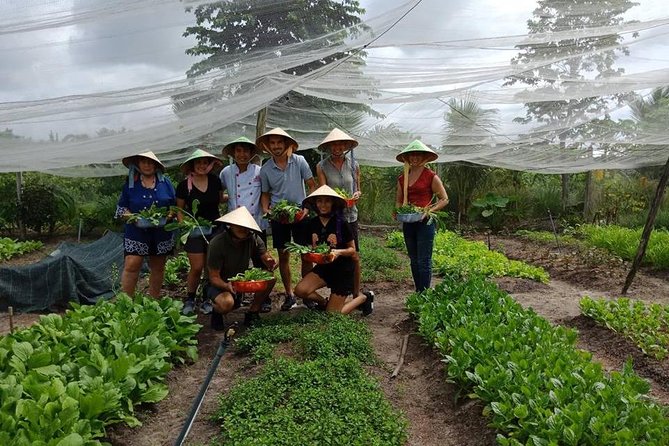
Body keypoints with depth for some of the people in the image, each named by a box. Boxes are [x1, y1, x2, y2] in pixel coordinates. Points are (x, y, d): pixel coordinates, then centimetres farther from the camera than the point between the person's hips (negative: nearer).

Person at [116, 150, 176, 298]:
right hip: (136, 233, -1)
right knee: (131, 266, -10)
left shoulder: (165, 182, 5)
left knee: (158, 268, 10)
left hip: (161, 233, 2)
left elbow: (174, 205, 9)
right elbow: (121, 207, 5)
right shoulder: (130, 183, 3)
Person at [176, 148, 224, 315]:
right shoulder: (184, 185, -5)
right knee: (196, 267, -4)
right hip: (194, 230, -2)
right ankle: (190, 299, 17)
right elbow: (179, 209, 4)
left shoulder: (215, 180, 1)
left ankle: (207, 299, 21)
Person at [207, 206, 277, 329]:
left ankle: (252, 313, -1)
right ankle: (216, 312, 2)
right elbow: (214, 277, -22)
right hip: (221, 283, -5)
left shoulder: (254, 238, -15)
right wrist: (227, 286, -45)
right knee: (227, 303, -37)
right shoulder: (217, 243, -25)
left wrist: (270, 263, -39)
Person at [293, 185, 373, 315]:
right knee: (300, 290, -19)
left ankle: (364, 298, 19)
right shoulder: (312, 224, -1)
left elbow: (352, 250, -9)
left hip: (343, 270, -5)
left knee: (332, 314, -5)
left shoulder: (341, 223, -14)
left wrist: (338, 252, -28)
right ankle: (324, 302, 12)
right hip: (323, 267, 5)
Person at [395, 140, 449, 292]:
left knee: (424, 261, -5)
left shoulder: (431, 177, -5)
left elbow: (444, 199, -2)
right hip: (408, 222, 6)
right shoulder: (402, 178, 10)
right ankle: (418, 292, 25)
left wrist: (430, 210, -16)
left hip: (425, 222, -6)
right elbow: (398, 200, 20)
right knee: (414, 260, 13)